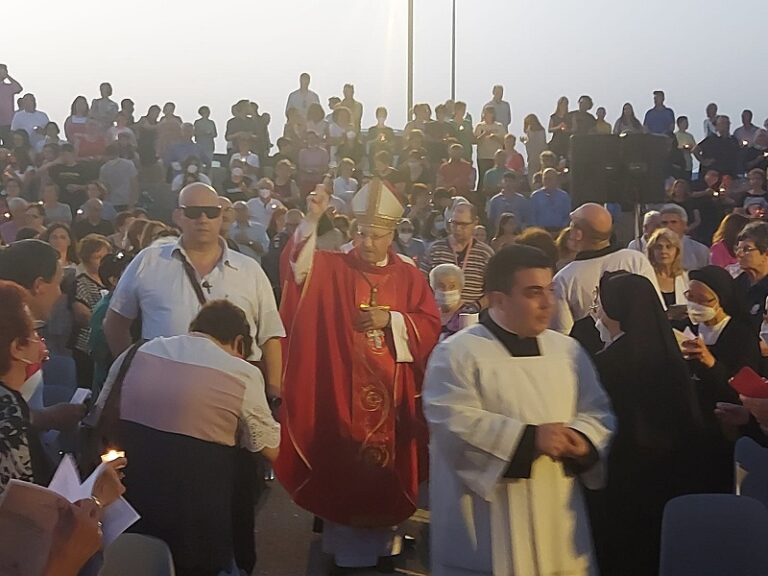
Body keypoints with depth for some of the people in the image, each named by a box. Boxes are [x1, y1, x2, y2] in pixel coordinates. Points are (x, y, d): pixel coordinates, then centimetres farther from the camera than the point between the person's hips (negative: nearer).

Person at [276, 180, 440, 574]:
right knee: (343, 470, 2)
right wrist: (312, 220, -28)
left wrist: (392, 319, -12)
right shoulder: (333, 269, 3)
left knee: (387, 472, 8)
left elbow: (430, 324, 2)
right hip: (342, 391, -1)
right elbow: (298, 265, -17)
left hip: (391, 393, 1)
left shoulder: (409, 277, 7)